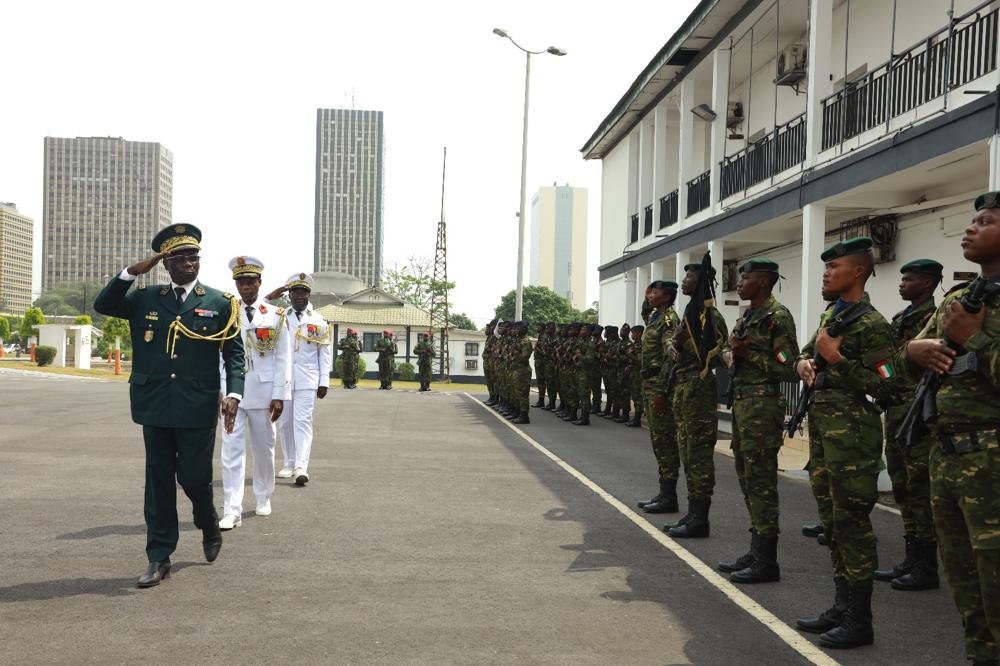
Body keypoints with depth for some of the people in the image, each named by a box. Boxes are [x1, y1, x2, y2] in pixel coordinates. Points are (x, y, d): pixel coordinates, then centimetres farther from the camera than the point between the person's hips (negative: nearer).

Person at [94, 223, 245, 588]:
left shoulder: (220, 303, 2)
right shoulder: (145, 299, 9)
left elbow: (234, 354, 1)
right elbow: (103, 305, 2)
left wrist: (234, 393, -12)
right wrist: (133, 271, -9)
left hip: (198, 409, -2)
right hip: (155, 407, 2)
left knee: (194, 477, 2)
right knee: (159, 482, 7)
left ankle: (209, 527, 34)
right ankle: (159, 558, 16)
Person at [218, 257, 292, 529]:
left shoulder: (276, 315, 1)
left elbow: (283, 359, 0)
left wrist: (280, 395, -5)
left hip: (263, 392, 0)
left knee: (264, 448, 12)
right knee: (232, 449, -4)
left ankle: (264, 498, 30)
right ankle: (232, 511, -3)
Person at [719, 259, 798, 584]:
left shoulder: (778, 316, -11)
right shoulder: (746, 316, 16)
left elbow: (790, 369, -16)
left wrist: (749, 354, -18)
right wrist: (733, 354, 4)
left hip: (762, 405, -10)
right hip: (741, 401, 10)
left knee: (761, 481, -5)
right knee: (747, 478, 14)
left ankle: (766, 561, 2)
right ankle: (756, 551, 23)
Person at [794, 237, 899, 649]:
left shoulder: (872, 325, -12)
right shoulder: (830, 316, 14)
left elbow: (885, 388, -18)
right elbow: (806, 352, 27)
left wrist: (836, 359, -19)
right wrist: (804, 362, 4)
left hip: (850, 432, -9)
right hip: (821, 425, 9)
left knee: (851, 523, -3)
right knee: (832, 520, 14)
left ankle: (859, 620, 6)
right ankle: (841, 607, 25)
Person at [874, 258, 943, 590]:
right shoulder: (899, 319, 17)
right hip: (895, 411, 9)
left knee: (920, 489, -4)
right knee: (902, 487, 13)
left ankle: (926, 567, 5)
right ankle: (912, 558, 23)